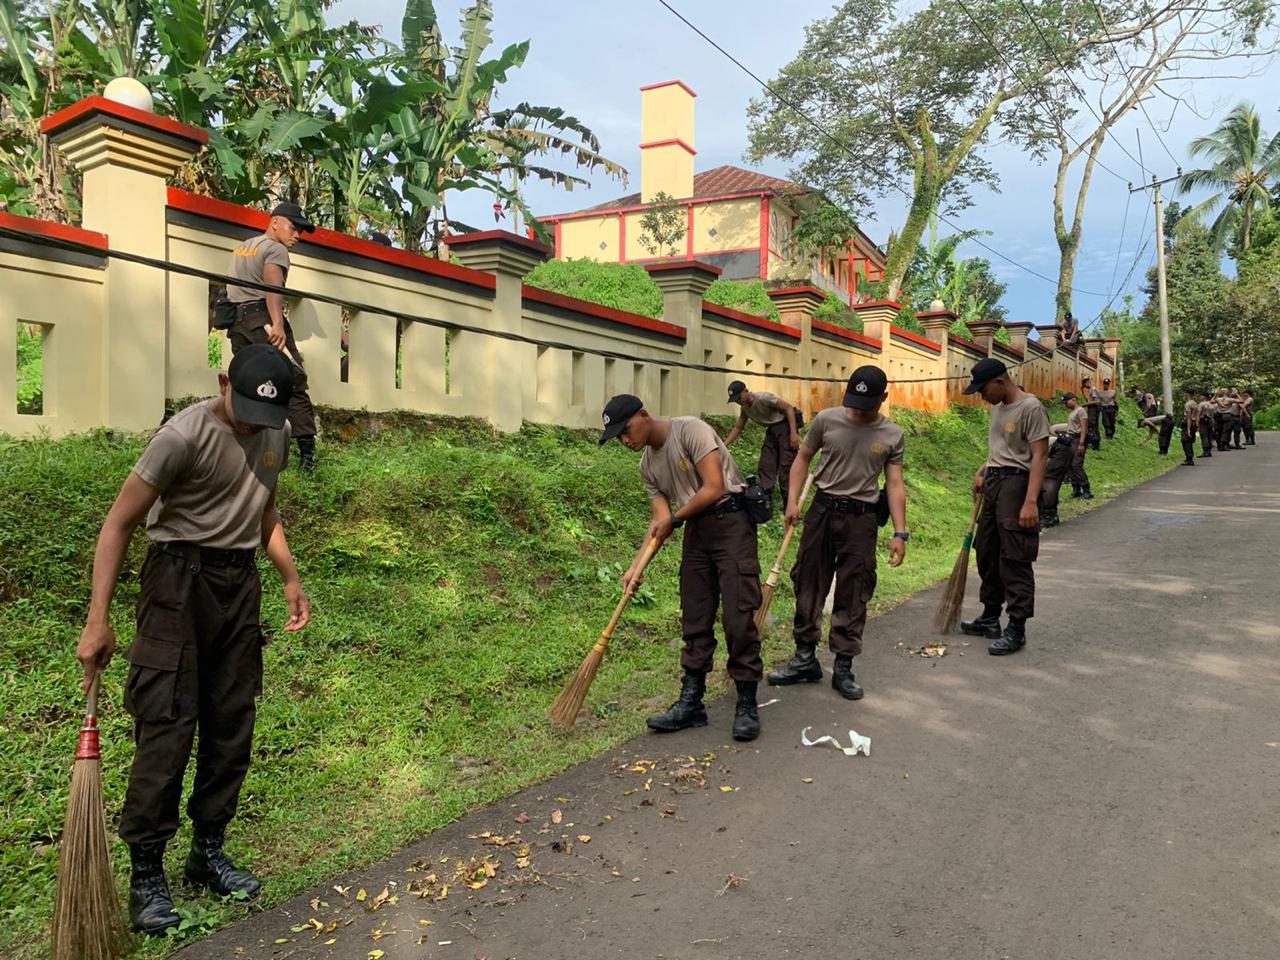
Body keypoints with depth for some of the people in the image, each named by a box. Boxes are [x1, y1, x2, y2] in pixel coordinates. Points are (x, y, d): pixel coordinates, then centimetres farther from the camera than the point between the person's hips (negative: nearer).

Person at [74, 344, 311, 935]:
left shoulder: (277, 434, 6)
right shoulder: (184, 436, -16)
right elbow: (119, 523, -14)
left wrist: (290, 579, 17)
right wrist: (98, 620, -18)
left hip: (240, 582, 6)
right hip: (180, 578, -6)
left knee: (232, 726, 8)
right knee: (167, 726, -7)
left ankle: (208, 854, 23)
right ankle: (145, 876, 6)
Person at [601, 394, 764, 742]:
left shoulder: (690, 430, -13)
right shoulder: (647, 465, 10)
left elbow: (714, 488, -19)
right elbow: (659, 520, 9)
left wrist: (675, 518, -8)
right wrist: (636, 564, -2)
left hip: (731, 521, -8)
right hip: (695, 531, 8)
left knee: (738, 617, -8)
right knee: (695, 619, 8)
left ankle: (747, 705, 2)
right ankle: (691, 702, 16)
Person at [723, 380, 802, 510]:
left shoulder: (762, 398, -24)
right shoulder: (745, 408, 3)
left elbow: (789, 408, -22)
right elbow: (737, 428, 13)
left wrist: (794, 433, -26)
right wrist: (724, 445, 3)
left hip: (786, 425, -9)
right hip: (772, 428, 9)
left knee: (786, 465, -9)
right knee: (765, 465, 4)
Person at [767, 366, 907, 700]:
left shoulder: (892, 435, 0)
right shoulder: (826, 419, -2)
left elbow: (895, 484, 1)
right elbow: (803, 458, 7)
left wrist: (899, 533, -5)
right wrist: (793, 501, -4)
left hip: (861, 519, -1)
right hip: (822, 510, 1)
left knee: (852, 597, 4)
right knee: (808, 585, 7)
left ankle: (843, 668, 17)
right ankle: (805, 660, 20)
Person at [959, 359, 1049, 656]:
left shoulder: (1030, 407, -14)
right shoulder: (998, 407, 13)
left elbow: (1039, 456, -18)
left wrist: (1031, 501, -25)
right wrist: (982, 472, 11)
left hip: (1016, 484, -9)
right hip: (993, 484, 9)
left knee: (1014, 560, -5)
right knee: (988, 554, 15)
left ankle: (1016, 630, 4)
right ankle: (990, 618, 28)